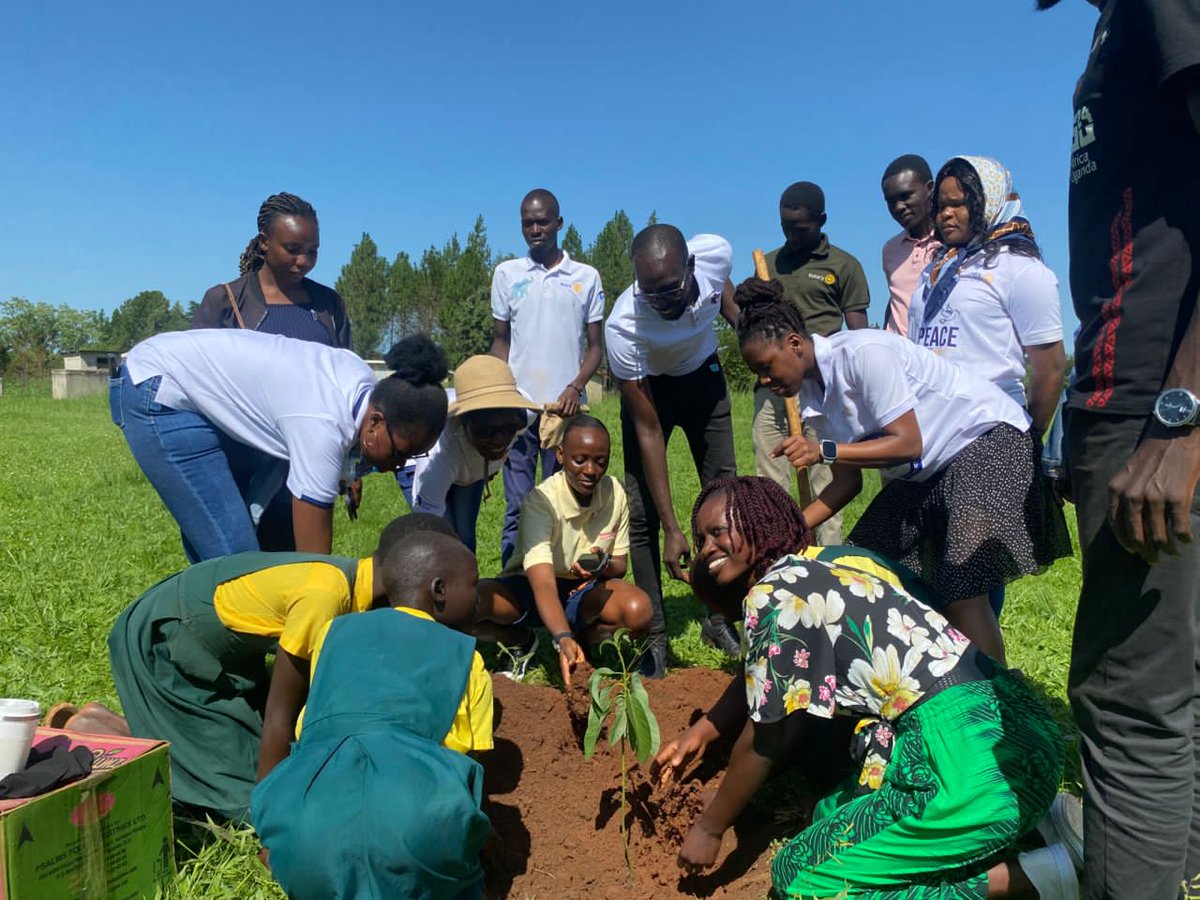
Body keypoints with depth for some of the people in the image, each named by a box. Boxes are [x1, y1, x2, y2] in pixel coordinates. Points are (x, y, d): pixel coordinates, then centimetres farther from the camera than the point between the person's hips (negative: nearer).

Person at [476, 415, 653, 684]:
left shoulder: (614, 493, -11)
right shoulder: (541, 500, -25)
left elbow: (620, 567, -1)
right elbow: (543, 583, -36)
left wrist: (604, 566, -26)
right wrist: (563, 638, -53)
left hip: (586, 591, 2)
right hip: (531, 586, -2)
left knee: (639, 609, -32)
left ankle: (585, 639, 1)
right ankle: (521, 641, 0)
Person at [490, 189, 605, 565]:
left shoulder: (586, 277, 7)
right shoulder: (506, 273, 10)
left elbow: (595, 344, 8)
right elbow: (500, 340, 12)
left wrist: (576, 386, -10)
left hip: (565, 407, 0)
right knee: (518, 508, 2)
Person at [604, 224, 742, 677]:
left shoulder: (716, 252, -31)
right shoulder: (623, 326, -38)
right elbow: (648, 431, -31)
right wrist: (672, 529, -30)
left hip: (703, 375, 4)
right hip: (647, 386, -3)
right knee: (643, 512, -9)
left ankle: (720, 617, 14)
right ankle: (654, 637, 1)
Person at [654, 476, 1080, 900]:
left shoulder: (774, 596, -12)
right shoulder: (812, 570, 15)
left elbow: (765, 739, -6)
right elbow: (759, 679, 29)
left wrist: (709, 829, 7)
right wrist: (701, 730, 32)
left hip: (975, 755, -10)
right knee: (832, 816, 21)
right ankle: (1035, 819, 14)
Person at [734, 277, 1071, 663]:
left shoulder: (861, 353, -24)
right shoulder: (812, 391, 0)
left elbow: (908, 443, -26)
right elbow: (848, 481, 2)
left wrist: (823, 450, -33)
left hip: (989, 439, -9)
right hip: (924, 473, 9)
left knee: (962, 594, -21)